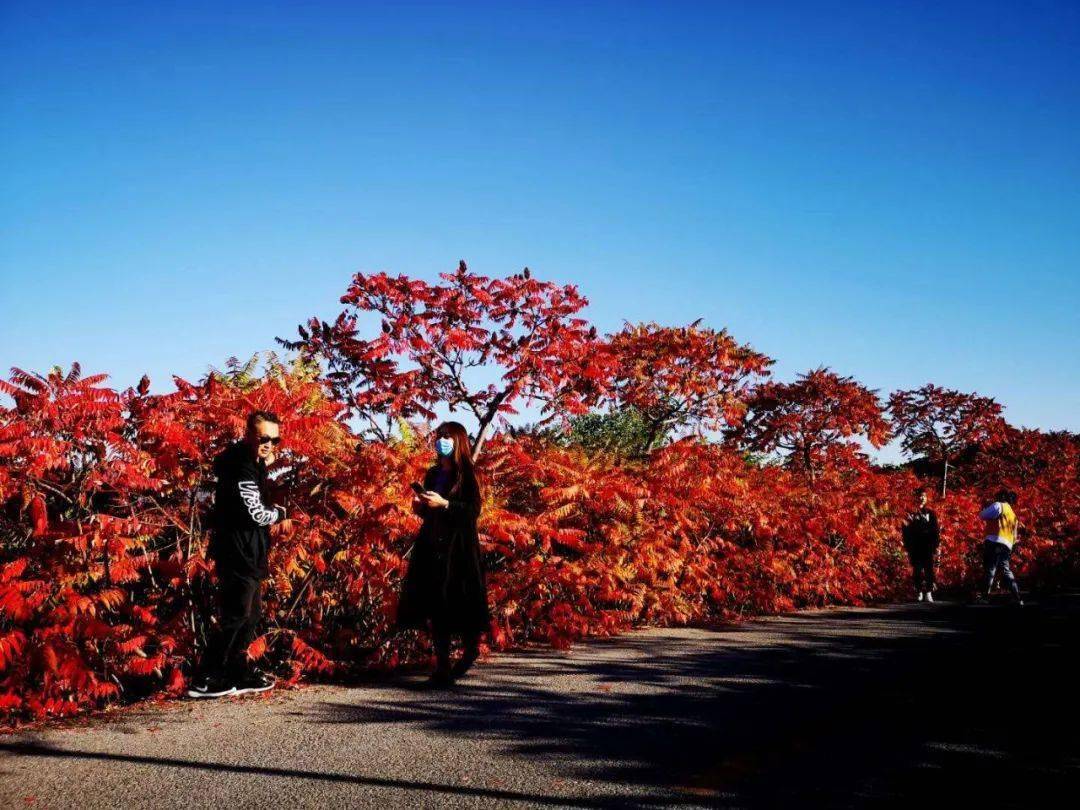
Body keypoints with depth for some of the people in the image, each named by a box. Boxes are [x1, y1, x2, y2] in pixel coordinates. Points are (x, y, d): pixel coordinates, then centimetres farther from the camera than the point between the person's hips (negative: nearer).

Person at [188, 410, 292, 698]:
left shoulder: (250, 462, 13)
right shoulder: (241, 466, -19)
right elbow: (256, 513, -23)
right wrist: (280, 513, -4)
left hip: (246, 553, 11)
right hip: (238, 552, -11)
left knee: (251, 615, 16)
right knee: (236, 617, -8)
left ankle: (239, 674, 25)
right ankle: (204, 680, -3)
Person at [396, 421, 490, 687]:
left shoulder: (465, 474, -4)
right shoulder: (432, 474, 15)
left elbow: (473, 511, -12)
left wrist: (444, 503, -19)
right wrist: (420, 507, 3)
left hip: (458, 548, -6)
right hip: (431, 545, 6)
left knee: (459, 604, -4)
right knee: (434, 607, 3)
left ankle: (470, 650, 20)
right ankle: (442, 665, 8)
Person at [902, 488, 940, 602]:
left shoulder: (930, 513, 7)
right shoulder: (910, 513, 6)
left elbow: (936, 530, 6)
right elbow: (905, 531, 5)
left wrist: (936, 546, -2)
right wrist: (907, 546, 0)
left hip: (928, 547, 0)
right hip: (915, 548, 0)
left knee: (929, 570, -4)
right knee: (917, 570, 3)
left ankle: (928, 593, 0)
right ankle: (919, 592, 11)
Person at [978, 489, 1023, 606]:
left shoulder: (999, 506, 4)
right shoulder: (1013, 515, 28)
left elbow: (983, 515, 0)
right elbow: (1014, 535, 25)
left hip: (994, 541, -7)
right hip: (1007, 546, 7)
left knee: (990, 569, -11)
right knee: (1006, 571, 10)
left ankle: (986, 595, -19)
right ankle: (1018, 599, 5)